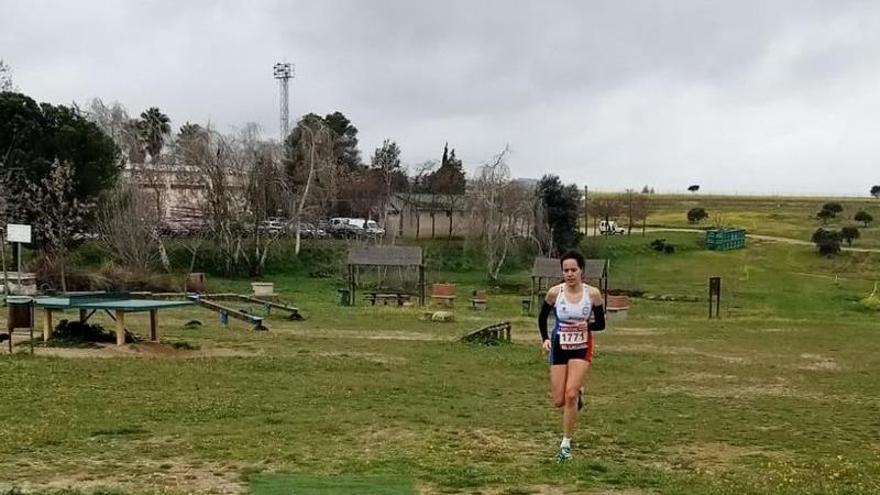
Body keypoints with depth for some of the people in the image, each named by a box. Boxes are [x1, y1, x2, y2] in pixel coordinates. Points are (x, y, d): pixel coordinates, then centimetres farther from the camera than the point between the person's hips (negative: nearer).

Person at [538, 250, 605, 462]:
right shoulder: (555, 292, -11)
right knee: (559, 401, 2)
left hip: (581, 348, -1)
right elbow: (542, 317, 6)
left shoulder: (592, 293, -12)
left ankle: (566, 445, 0)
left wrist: (585, 326, -17)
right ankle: (578, 392, 39)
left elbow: (600, 324, -2)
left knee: (570, 394, -15)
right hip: (559, 348, 2)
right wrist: (545, 339, -7)